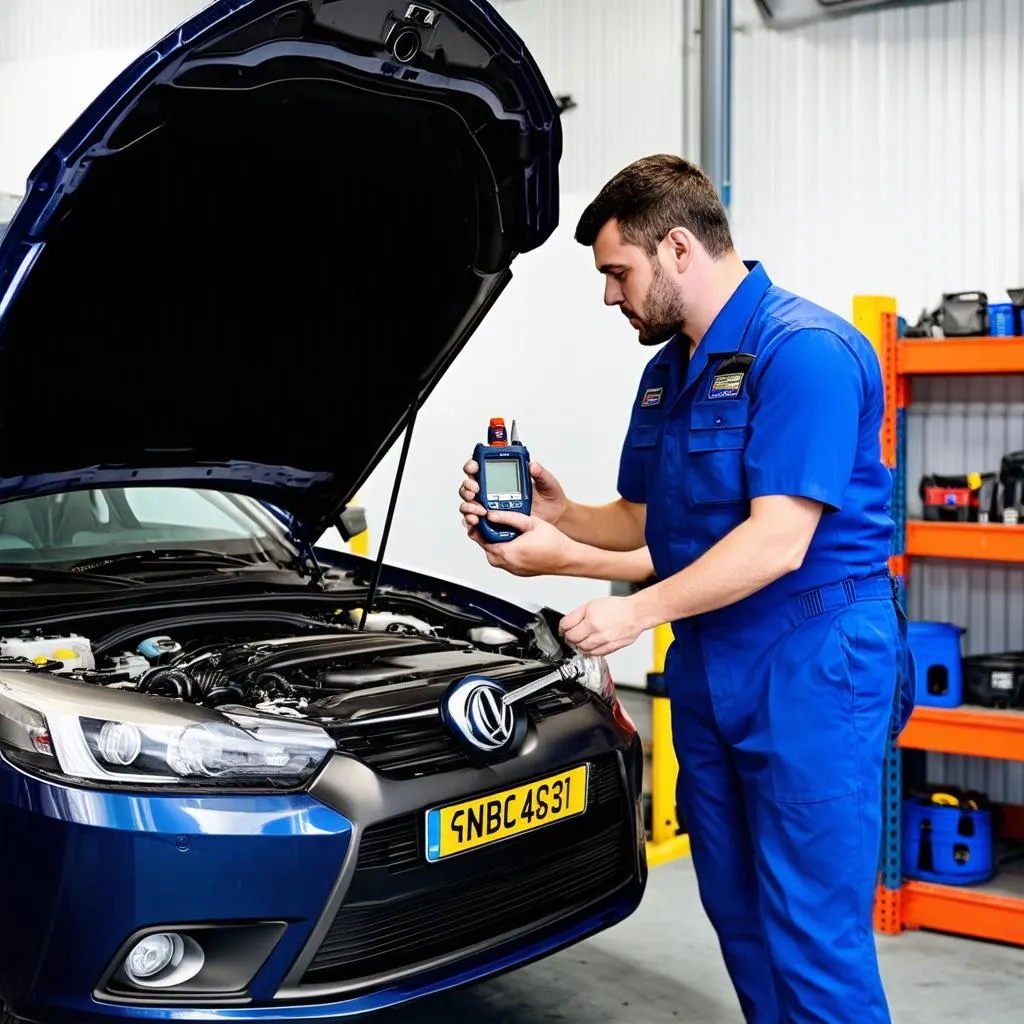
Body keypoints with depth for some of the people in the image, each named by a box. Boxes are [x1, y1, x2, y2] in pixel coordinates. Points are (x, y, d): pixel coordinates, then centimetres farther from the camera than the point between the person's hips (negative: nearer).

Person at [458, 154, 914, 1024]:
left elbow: (777, 542, -22)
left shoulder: (804, 350, -16)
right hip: (708, 665, 9)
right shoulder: (667, 370, 14)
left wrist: (637, 611, -20)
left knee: (811, 933, -3)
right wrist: (559, 518, 1)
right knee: (740, 914, 17)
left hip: (812, 665, -9)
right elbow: (644, 523, 19)